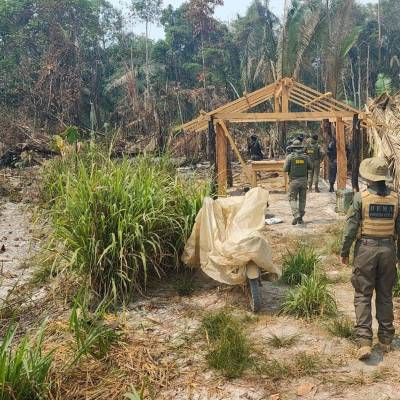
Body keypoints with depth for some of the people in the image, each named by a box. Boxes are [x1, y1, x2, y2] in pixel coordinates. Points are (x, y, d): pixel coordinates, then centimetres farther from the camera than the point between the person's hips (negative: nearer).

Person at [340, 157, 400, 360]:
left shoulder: (361, 197, -10)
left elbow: (351, 227, -9)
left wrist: (344, 252, 2)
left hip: (366, 249, -3)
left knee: (362, 296, 4)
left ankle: (364, 342, -3)